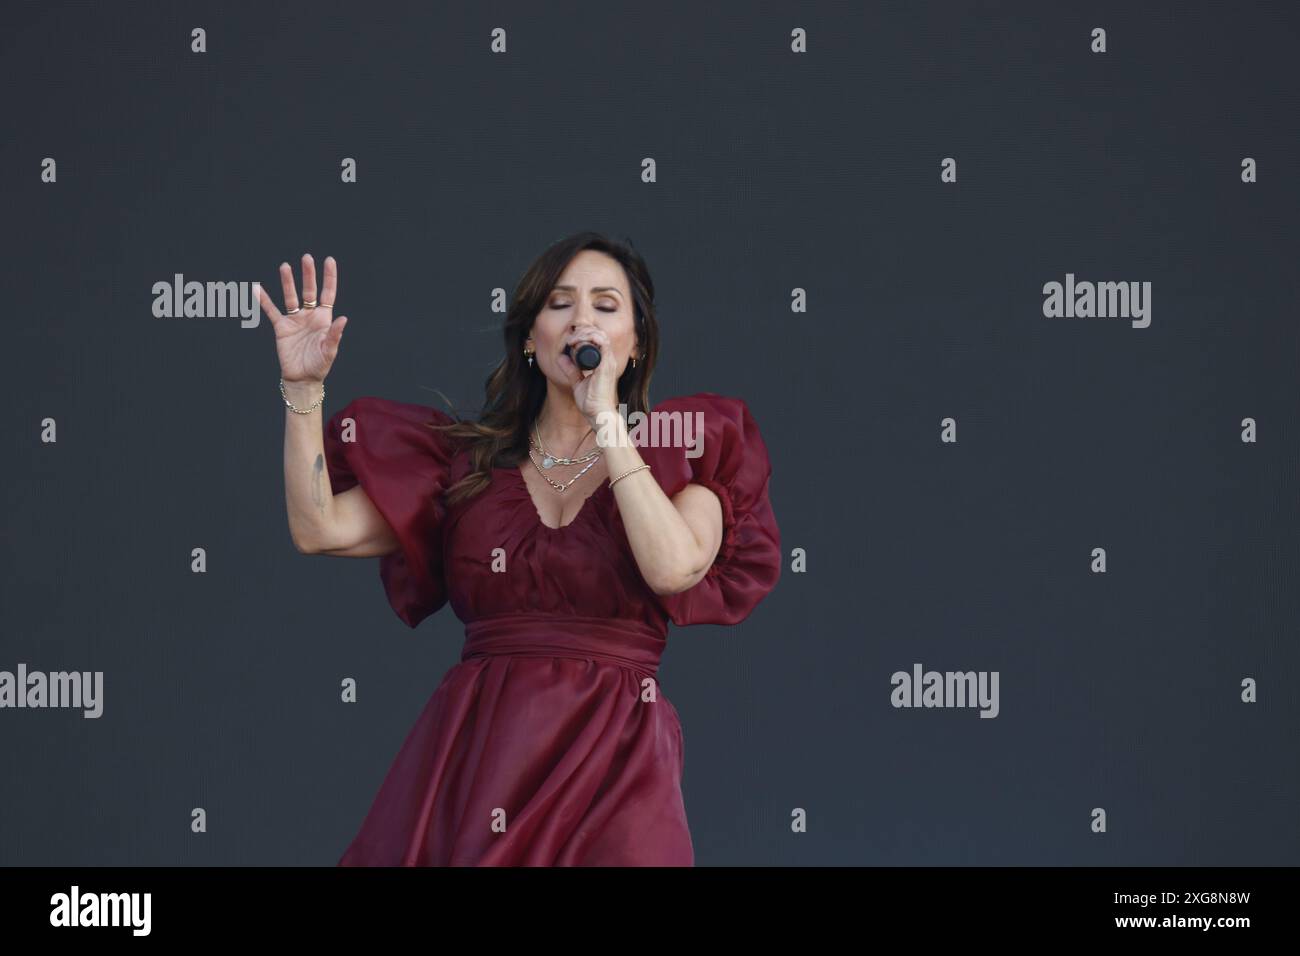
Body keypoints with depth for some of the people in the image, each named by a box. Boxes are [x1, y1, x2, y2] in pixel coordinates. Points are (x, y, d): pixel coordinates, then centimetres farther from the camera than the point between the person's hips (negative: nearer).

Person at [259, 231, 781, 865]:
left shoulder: (687, 451, 7)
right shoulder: (470, 460, 12)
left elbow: (673, 568, -14)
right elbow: (319, 528, 3)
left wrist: (606, 419, -8)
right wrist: (303, 386, -5)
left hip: (612, 764, -2)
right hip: (472, 752, 2)